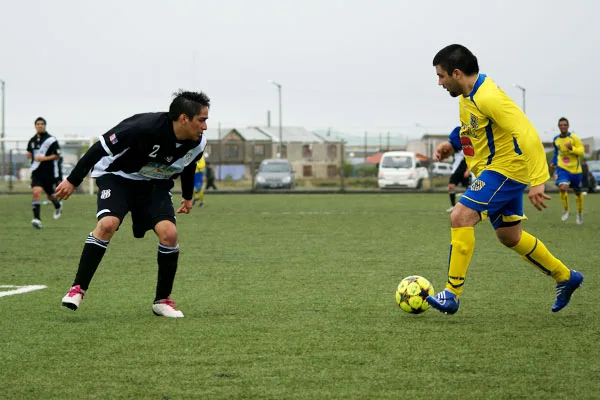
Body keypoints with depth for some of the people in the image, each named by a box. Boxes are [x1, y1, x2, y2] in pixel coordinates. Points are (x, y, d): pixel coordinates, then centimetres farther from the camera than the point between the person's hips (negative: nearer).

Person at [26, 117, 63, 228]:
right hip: (36, 172, 3)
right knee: (36, 192, -18)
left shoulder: (51, 140, -7)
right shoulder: (32, 141, 9)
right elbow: (29, 153, 26)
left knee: (50, 196, 12)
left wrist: (44, 158, -19)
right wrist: (29, 155, 3)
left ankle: (58, 205, 49)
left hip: (49, 172, -3)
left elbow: (57, 156, -9)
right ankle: (37, 218, -24)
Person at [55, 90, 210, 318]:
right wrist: (73, 181, -19)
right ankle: (78, 289, -18)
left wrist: (188, 197, 28)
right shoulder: (144, 128, -33)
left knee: (169, 233, -17)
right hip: (117, 176, -4)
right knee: (107, 224, -29)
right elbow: (101, 147, -23)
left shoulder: (197, 144, -14)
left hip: (155, 184, 5)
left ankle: (163, 301, 0)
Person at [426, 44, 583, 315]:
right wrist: (452, 144, 9)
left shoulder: (488, 97, -25)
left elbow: (528, 135, -29)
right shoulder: (467, 95, 5)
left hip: (505, 168, -10)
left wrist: (537, 181, -33)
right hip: (492, 169, 10)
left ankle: (452, 293, -16)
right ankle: (565, 278, 32)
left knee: (460, 217, -20)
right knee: (509, 236, 18)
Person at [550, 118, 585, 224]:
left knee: (578, 192, 13)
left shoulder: (574, 138, -11)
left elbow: (581, 151, -14)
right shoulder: (556, 139, 4)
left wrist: (571, 148, -29)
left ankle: (580, 213, 37)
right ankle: (566, 210, -2)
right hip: (562, 168, 2)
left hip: (575, 169, -2)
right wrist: (553, 162, 6)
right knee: (563, 187, -24)